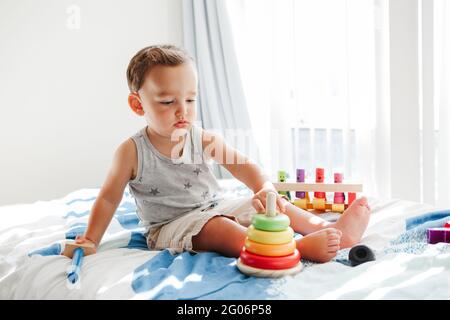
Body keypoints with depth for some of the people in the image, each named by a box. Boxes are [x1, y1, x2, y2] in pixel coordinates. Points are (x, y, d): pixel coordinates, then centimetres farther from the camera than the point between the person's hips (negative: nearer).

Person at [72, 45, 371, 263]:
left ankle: (330, 228, -19)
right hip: (172, 223, -5)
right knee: (216, 228, -34)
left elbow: (243, 165, -12)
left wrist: (266, 188, -33)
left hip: (218, 205, 6)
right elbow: (109, 198, -3)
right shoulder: (133, 151, -11)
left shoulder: (205, 139, -4)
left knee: (272, 204, -9)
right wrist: (90, 240, -7)